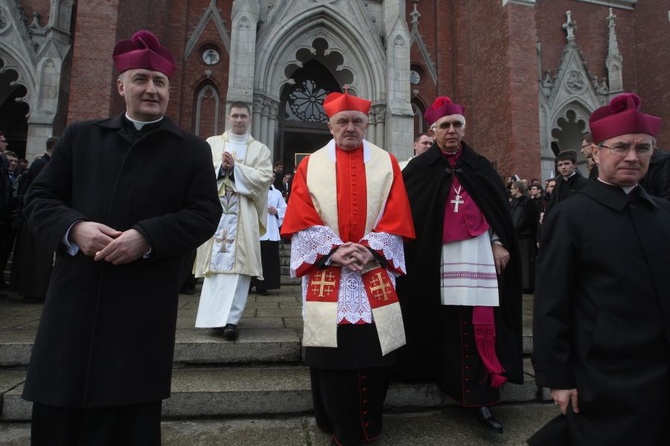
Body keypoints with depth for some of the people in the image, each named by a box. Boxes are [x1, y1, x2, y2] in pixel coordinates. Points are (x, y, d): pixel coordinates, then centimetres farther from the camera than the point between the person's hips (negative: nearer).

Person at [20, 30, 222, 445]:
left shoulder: (191, 149, 5)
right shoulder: (80, 136, 12)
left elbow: (205, 214, -3)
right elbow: (39, 198, 10)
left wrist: (147, 237, -17)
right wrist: (74, 227, -11)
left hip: (145, 308, -2)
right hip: (74, 301, 3)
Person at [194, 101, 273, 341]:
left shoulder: (260, 149, 12)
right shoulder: (211, 143, 16)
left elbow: (264, 178, -3)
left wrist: (235, 167, -10)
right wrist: (221, 166, -11)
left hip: (243, 215, -1)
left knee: (238, 264, -9)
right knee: (215, 262, 1)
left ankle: (231, 319, -10)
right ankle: (216, 316, 12)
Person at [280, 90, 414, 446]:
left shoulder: (387, 164, 9)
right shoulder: (311, 165, 8)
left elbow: (395, 219, 2)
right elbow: (302, 220, -2)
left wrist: (369, 250, -13)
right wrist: (334, 250, -14)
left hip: (375, 271, 1)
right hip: (325, 273, 0)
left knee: (373, 347, 2)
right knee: (330, 350, 0)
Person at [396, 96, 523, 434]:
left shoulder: (480, 167, 11)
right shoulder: (419, 169, 3)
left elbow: (500, 206, 13)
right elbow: (406, 213, 1)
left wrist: (499, 243, 4)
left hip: (478, 252, 2)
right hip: (439, 256, -1)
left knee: (482, 323, -3)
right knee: (449, 322, 4)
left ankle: (481, 395, 5)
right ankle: (455, 382, 20)